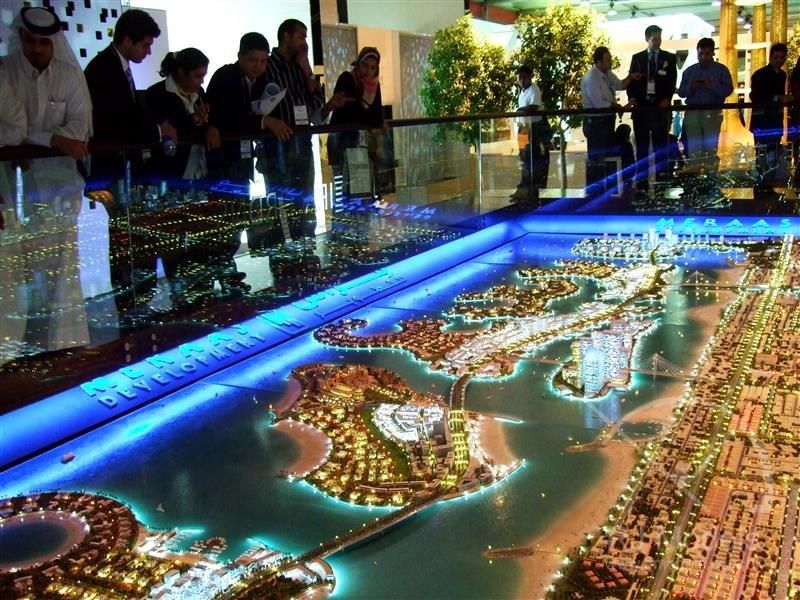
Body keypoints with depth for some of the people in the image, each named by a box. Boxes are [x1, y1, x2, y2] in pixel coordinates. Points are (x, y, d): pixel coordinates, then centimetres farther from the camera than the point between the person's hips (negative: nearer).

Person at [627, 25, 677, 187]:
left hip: (661, 104, -1)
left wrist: (667, 98, -13)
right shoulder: (637, 58, 11)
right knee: (642, 143, 2)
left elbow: (672, 81, 3)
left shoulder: (670, 58, 9)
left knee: (661, 142, 1)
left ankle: (662, 174, 4)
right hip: (641, 104, 1)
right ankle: (641, 177, 5)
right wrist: (632, 97, -10)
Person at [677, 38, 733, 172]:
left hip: (713, 113, -2)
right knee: (694, 149, 1)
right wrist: (690, 87, -13)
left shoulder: (721, 69, 5)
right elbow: (681, 92, 8)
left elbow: (728, 90, -5)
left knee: (711, 149, -2)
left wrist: (712, 86, -21)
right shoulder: (689, 71, 13)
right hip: (692, 113, 2)